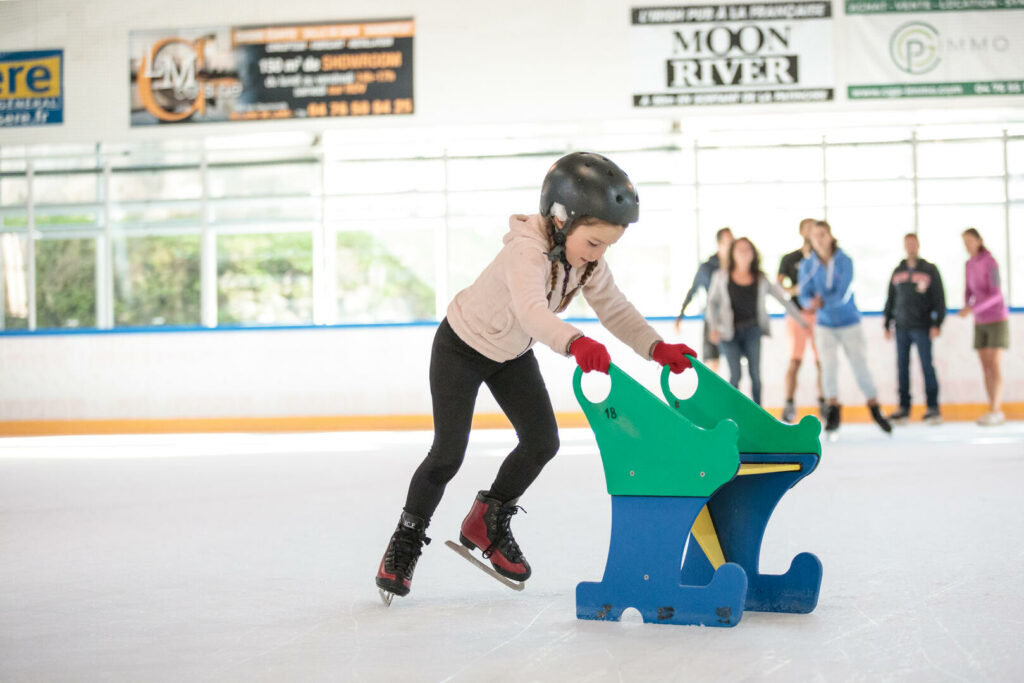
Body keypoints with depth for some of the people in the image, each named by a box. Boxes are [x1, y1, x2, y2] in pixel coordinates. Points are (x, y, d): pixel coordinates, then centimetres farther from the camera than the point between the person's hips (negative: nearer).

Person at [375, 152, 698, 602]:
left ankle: (489, 522, 21)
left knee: (542, 442, -1)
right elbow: (531, 309, -56)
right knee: (449, 453, -10)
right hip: (462, 346, -7)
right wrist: (575, 344, -73)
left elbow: (615, 311, -12)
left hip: (512, 353, 7)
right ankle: (407, 540, 11)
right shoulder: (527, 252, -39)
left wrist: (656, 348, -27)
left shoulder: (587, 262, -15)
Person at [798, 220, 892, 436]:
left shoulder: (844, 262, -11)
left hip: (850, 323, -1)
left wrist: (822, 302, -33)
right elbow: (805, 296, -8)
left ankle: (875, 409, 16)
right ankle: (833, 411, 3)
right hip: (825, 325, 1)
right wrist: (811, 302, -31)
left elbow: (843, 294, -19)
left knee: (860, 365, 0)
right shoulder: (808, 266, -4)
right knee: (829, 364, -12)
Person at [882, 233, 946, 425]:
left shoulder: (930, 270, 2)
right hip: (901, 327, 4)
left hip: (922, 327, -4)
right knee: (902, 367, 3)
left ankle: (933, 407, -1)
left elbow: (939, 299, -1)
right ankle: (904, 408, 8)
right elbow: (890, 299, 16)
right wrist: (887, 324, 12)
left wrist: (937, 323, -8)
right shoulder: (897, 272, 12)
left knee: (927, 366, -5)